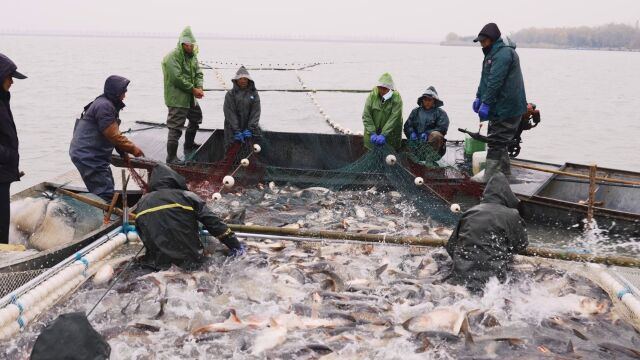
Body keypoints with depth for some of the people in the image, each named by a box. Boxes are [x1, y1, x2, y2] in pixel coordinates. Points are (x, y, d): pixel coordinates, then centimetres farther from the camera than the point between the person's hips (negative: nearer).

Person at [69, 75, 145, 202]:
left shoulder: (108, 104, 15)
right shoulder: (104, 106, -19)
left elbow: (113, 133, 18)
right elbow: (114, 135, -21)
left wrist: (124, 153, 11)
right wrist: (133, 148, -12)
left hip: (94, 155, 11)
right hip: (87, 156, -11)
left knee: (107, 188, 19)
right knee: (105, 193, -14)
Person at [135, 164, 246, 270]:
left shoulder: (142, 202, 11)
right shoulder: (186, 196, 2)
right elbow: (212, 222, 1)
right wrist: (234, 243, 7)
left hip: (158, 262, 2)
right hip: (189, 260, -2)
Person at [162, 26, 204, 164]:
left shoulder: (192, 56, 9)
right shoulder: (172, 57, -18)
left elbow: (198, 73, 10)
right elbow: (177, 78, -24)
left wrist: (200, 88, -8)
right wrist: (193, 89, -17)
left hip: (191, 97, 10)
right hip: (177, 99, -9)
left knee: (196, 119, 26)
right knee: (175, 127, -8)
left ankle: (189, 145, 47)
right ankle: (171, 158, -2)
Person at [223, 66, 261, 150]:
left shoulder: (254, 94, 5)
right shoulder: (230, 94, -1)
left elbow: (255, 112, -1)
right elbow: (230, 113, -7)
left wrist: (250, 129, -12)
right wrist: (236, 131, -15)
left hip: (251, 128, 2)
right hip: (233, 128, -1)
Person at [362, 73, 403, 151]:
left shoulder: (396, 98, -13)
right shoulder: (373, 95, -6)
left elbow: (393, 119, -20)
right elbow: (366, 115, -9)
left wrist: (383, 135, -28)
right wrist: (372, 133, -19)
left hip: (389, 135, -2)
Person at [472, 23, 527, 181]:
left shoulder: (503, 53, -17)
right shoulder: (494, 52, 18)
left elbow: (495, 82, -24)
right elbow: (486, 79, 23)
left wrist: (486, 103, -25)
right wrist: (479, 97, 14)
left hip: (506, 109, -11)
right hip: (501, 108, 11)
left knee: (496, 144, -10)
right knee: (499, 144, 18)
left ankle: (488, 181, -8)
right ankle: (506, 176, 28)